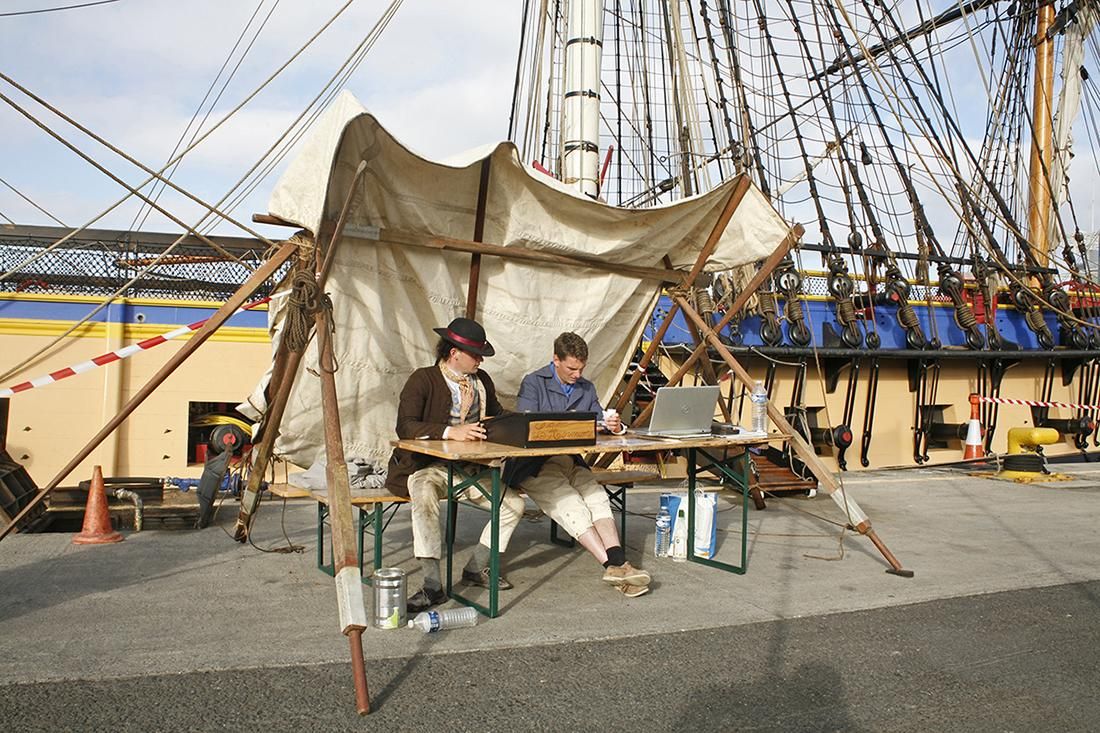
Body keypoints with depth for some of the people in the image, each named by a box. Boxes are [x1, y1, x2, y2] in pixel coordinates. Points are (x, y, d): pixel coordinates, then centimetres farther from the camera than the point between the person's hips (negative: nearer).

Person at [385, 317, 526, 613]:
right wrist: (450, 432, -36)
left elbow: (499, 417, 23)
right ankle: (432, 585, -30)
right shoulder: (423, 379, -9)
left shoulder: (482, 380, 11)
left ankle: (476, 568, 9)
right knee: (424, 493, -37)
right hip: (428, 466, -5)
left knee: (514, 502, -10)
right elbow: (405, 427, -22)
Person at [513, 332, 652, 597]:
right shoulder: (533, 383, 0)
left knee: (598, 498, -25)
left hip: (571, 463, 5)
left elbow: (600, 423, 14)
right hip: (536, 466, -4)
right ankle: (613, 565, -35)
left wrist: (615, 426, -11)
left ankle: (618, 563, -38)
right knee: (571, 505, -28)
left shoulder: (587, 389, 17)